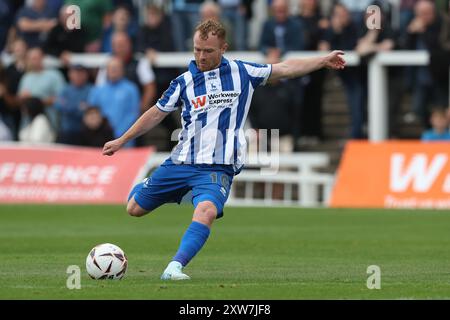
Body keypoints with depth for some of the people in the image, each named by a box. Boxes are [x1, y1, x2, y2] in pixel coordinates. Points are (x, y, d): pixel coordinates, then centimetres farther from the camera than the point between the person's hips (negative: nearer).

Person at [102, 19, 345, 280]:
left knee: (206, 210, -33)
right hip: (181, 162, 2)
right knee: (135, 209, 10)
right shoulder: (184, 82, 5)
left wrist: (323, 61, 5)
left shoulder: (242, 72, 4)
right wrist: (122, 141, 18)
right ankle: (143, 188, 47)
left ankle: (175, 268, -39)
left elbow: (285, 68, 10)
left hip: (217, 168, -2)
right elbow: (157, 114, 15)